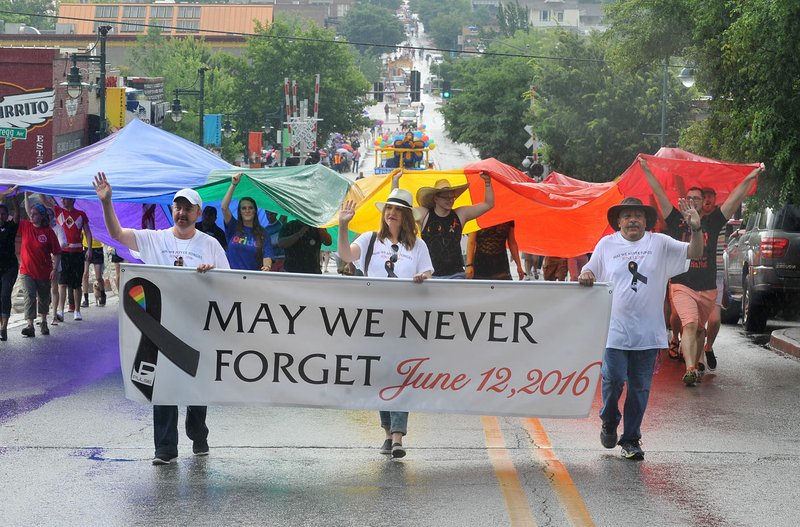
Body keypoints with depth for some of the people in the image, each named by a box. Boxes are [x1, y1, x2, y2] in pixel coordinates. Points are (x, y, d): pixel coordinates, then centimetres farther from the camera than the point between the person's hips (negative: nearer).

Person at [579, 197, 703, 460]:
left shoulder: (660, 244, 5)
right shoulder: (607, 245, 7)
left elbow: (694, 253, -1)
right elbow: (589, 272, 14)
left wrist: (696, 229, -20)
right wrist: (585, 275, -10)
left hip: (648, 332, 1)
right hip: (615, 329, -1)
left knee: (640, 387, 5)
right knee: (613, 379, -7)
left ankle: (631, 440, 16)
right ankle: (609, 423, 22)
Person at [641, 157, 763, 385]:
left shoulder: (712, 222, 9)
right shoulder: (676, 221, 5)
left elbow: (735, 198, 3)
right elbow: (659, 194, 2)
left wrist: (750, 178, -4)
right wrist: (646, 170, -1)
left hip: (708, 288, 3)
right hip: (682, 286, -3)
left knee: (699, 329, 16)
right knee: (690, 325, -20)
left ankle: (696, 364, 32)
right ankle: (690, 370, -30)